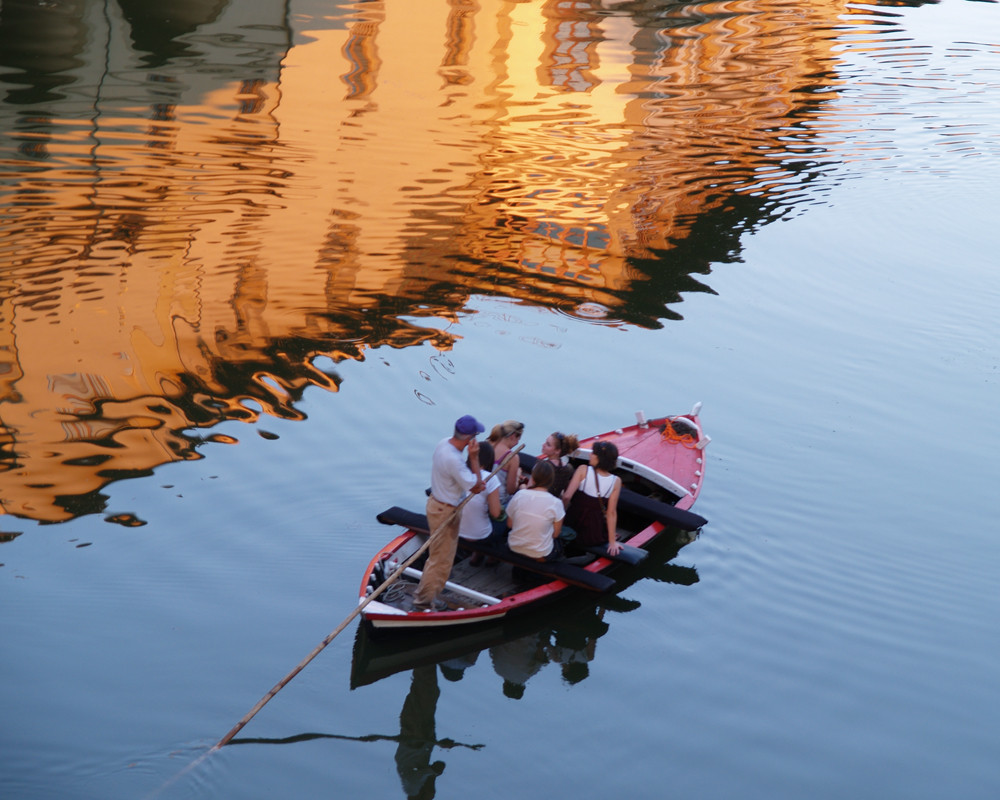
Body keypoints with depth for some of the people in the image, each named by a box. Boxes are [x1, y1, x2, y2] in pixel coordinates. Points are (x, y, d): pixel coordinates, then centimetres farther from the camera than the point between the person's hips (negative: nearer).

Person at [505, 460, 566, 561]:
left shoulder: (519, 495, -13)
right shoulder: (555, 503, -19)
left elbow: (509, 524, 1)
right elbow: (555, 534, -8)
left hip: (515, 549, 3)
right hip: (540, 555, -3)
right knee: (559, 544, 30)